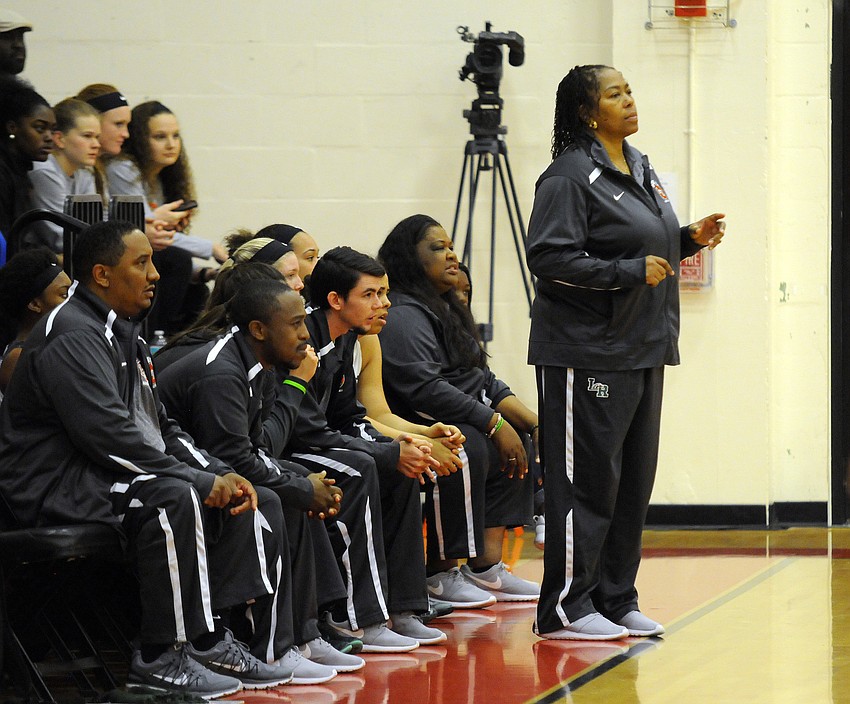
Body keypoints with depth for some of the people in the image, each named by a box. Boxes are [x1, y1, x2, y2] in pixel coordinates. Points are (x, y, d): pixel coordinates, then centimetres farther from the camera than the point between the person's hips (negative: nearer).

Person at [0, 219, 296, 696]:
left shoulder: (124, 335, 18)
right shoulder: (73, 336, -16)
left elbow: (161, 428, 20)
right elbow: (110, 437, -26)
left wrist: (222, 474, 2)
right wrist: (204, 481, -22)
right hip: (59, 484, -11)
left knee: (258, 504, 1)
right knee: (175, 498, -36)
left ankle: (214, 638, -7)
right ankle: (162, 657, -28)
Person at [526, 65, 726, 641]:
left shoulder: (641, 169, 16)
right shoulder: (570, 177, -12)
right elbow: (550, 257, -19)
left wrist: (690, 239, 7)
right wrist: (629, 272, -21)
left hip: (643, 350, 9)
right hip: (588, 352, -9)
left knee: (634, 479, 12)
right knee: (588, 479, -6)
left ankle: (616, 599, 20)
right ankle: (567, 608, 0)